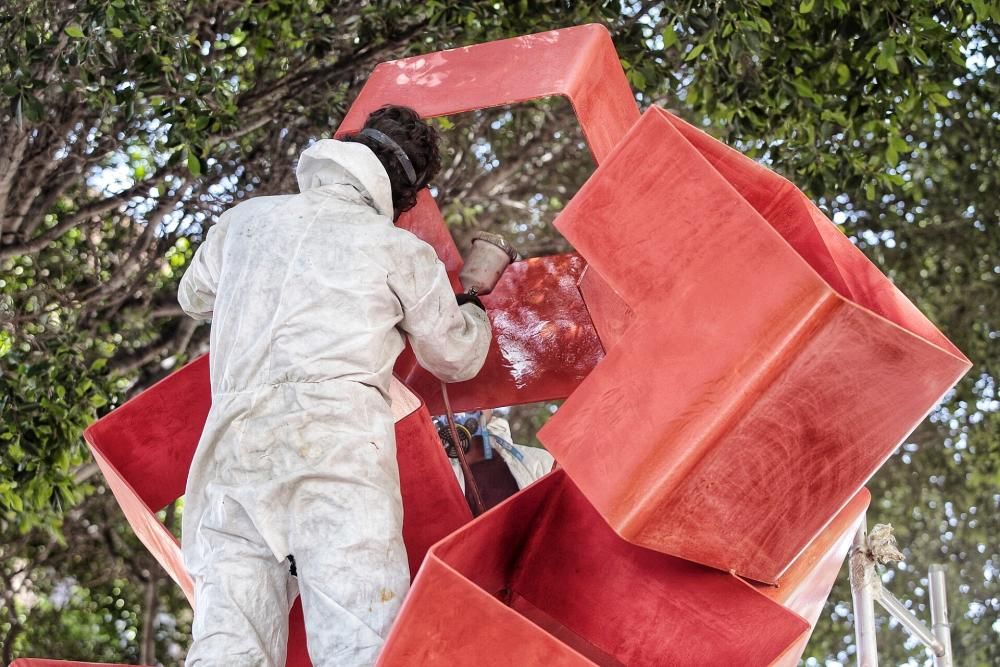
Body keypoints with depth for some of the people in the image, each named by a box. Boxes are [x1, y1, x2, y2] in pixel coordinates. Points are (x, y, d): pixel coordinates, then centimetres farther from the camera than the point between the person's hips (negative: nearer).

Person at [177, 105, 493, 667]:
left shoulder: (245, 220, 21)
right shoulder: (403, 253, 11)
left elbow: (196, 298, 40)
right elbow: (457, 359, 25)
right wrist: (474, 300, 45)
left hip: (230, 452, 4)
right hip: (333, 448, -4)